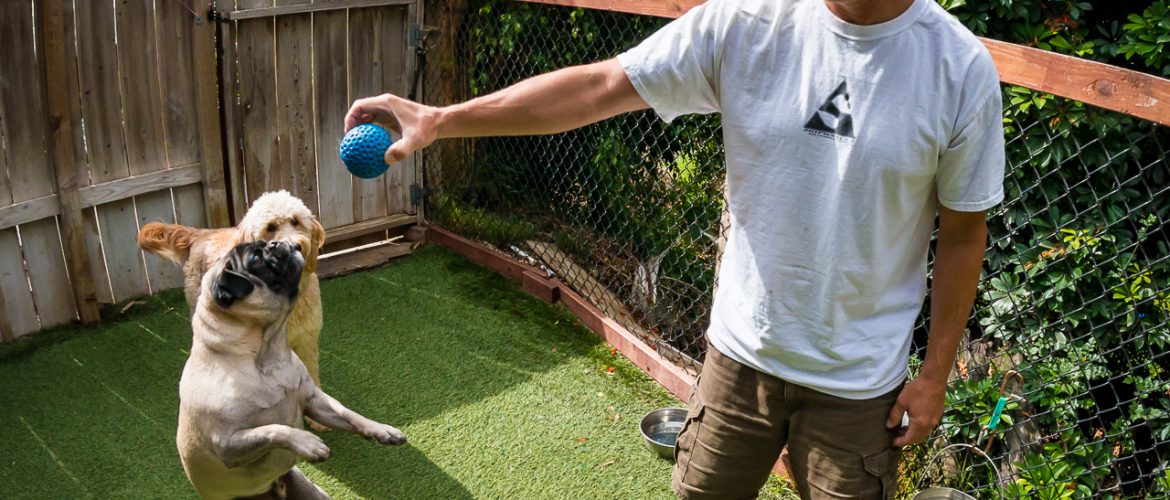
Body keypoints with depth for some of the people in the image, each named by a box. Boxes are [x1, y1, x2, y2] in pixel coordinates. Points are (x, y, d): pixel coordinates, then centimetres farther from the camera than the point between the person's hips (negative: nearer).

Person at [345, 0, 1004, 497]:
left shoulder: (963, 70, -14)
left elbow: (963, 233, -4)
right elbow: (600, 85, -14)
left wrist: (936, 374, -1)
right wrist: (440, 120, -18)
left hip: (857, 379, -1)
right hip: (741, 350, 2)